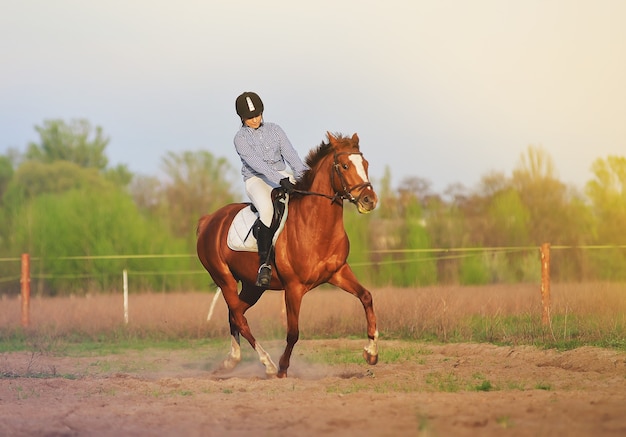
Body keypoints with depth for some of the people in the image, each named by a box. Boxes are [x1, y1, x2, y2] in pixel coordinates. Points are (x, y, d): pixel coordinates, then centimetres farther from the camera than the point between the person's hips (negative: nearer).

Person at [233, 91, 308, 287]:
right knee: (267, 209, -36)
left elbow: (289, 153, 1)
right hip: (256, 179, -5)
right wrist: (280, 180, -30)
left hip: (282, 175, 5)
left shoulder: (274, 129, 10)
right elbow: (255, 163, -17)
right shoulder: (241, 138, -3)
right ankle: (264, 264, -36)